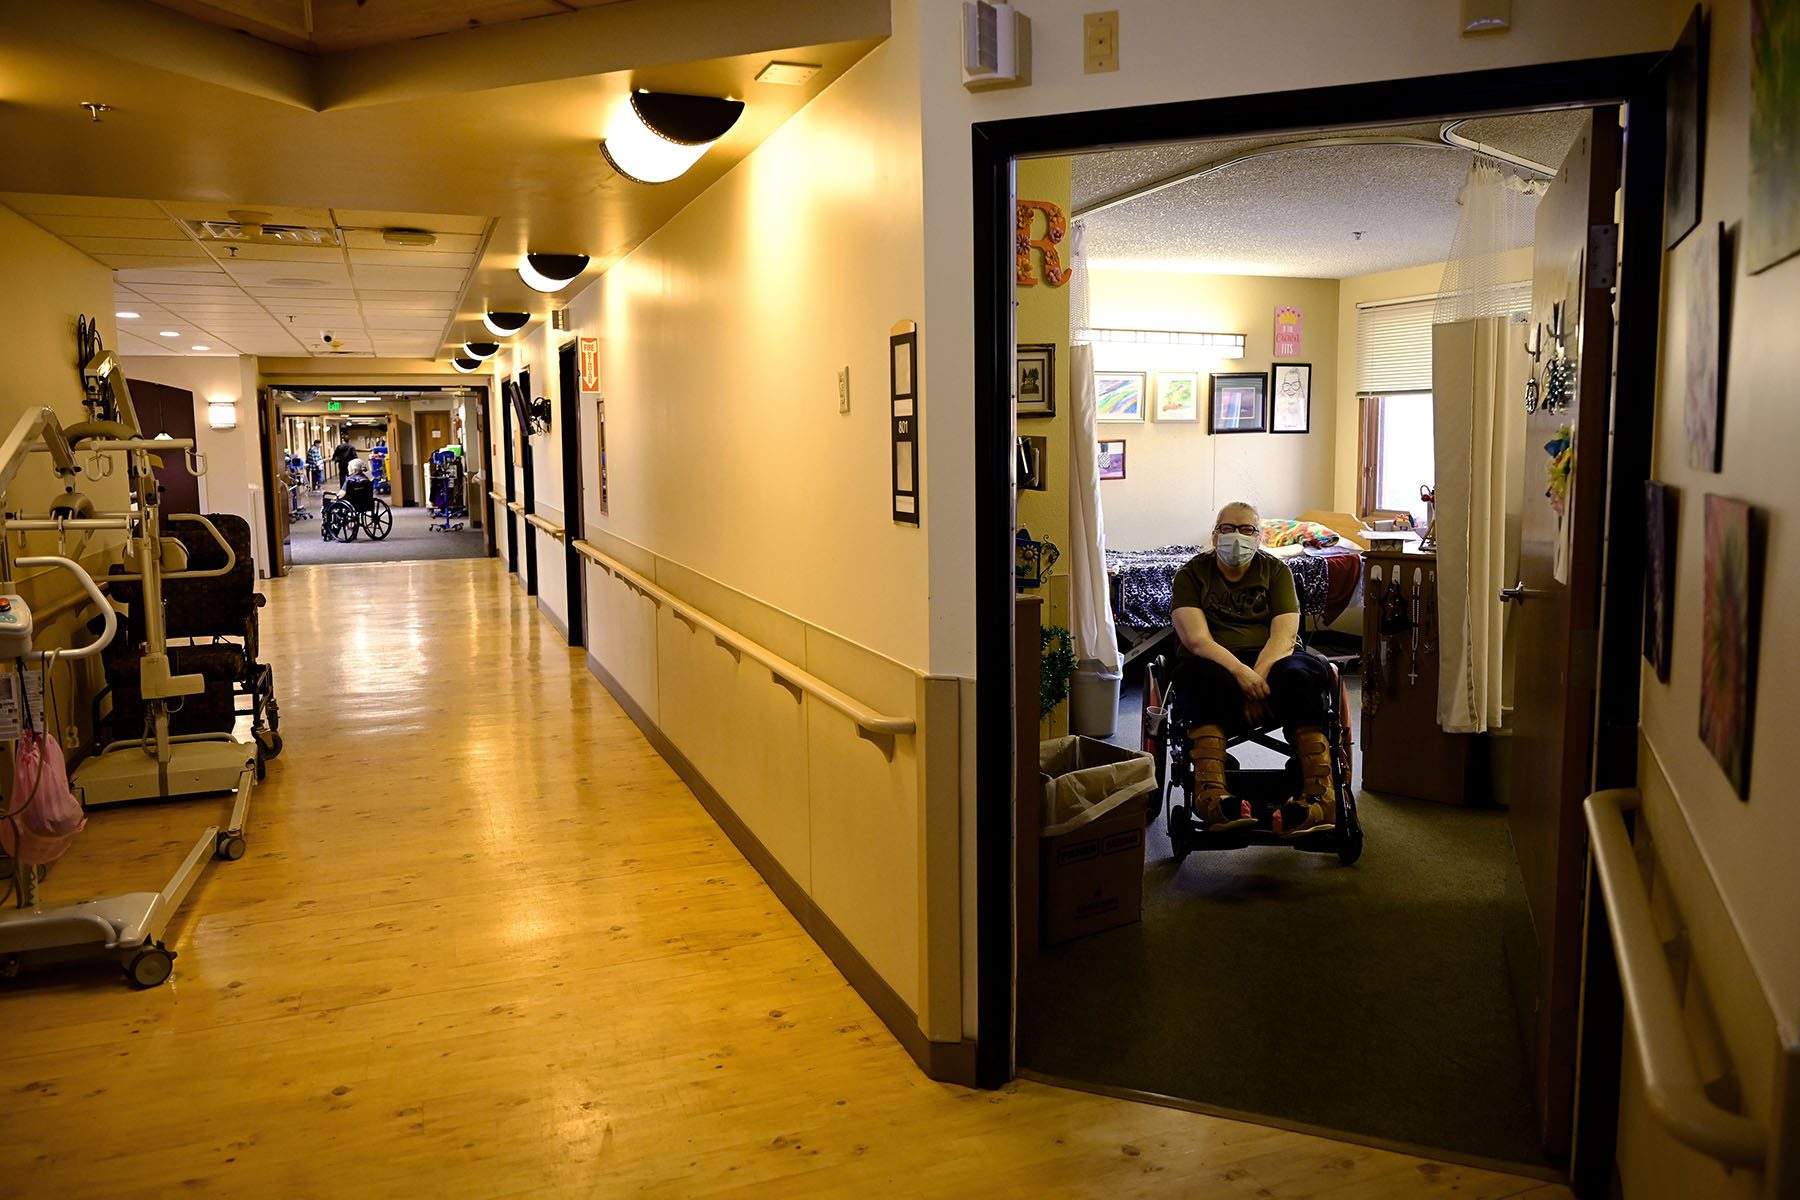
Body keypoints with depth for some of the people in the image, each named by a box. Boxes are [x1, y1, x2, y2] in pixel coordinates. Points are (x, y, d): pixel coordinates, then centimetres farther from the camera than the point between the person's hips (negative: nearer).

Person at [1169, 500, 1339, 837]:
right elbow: (1196, 639, -9)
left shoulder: (1276, 570, 11)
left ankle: (1321, 795, -41)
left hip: (1271, 659, 2)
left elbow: (1284, 636, -4)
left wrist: (1258, 677, -22)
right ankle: (1210, 794, -49)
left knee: (1301, 676, -32)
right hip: (1214, 661, -1)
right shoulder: (1192, 574, 6)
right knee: (1206, 680, -36)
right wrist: (1240, 672, -26)